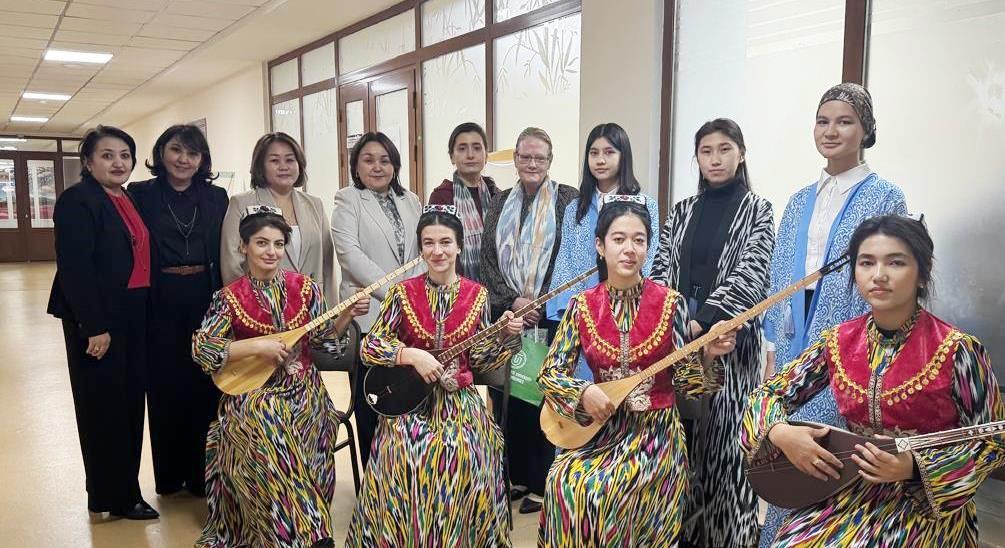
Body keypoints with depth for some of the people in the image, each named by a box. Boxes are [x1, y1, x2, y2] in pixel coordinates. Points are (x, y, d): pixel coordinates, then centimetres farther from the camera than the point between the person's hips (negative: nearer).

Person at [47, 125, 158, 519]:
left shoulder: (129, 200, 13)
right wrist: (94, 327, -20)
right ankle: (115, 497, 16)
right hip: (98, 320, -8)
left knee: (130, 400, 14)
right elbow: (75, 269, -18)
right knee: (104, 404, 3)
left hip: (133, 317, 8)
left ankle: (124, 484, 28)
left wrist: (143, 315, 9)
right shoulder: (77, 201, -12)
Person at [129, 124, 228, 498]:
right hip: (161, 303, -1)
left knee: (206, 385, 5)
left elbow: (224, 254, 5)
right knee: (166, 388, 7)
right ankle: (170, 475, 23)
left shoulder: (216, 197, 6)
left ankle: (202, 473, 20)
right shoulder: (141, 195, 1)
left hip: (206, 300, 1)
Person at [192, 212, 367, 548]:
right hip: (254, 394, -2)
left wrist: (346, 316, -10)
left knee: (279, 434, -23)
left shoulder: (304, 287, 4)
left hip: (303, 392, 2)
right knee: (266, 428, -29)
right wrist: (257, 346, -18)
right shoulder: (230, 297, -1)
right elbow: (200, 349, -9)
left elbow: (325, 341, 8)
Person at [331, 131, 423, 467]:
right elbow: (349, 253, -10)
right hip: (368, 314, -4)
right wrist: (392, 292, -15)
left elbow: (422, 252, 16)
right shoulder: (348, 201, 2)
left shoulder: (411, 201, 17)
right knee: (372, 399, 0)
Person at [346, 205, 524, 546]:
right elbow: (369, 347, -4)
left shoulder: (476, 295, 3)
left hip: (459, 400, 1)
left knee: (465, 458, -25)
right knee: (405, 457, -26)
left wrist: (506, 336, -9)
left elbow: (479, 359, 8)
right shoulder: (403, 292, -1)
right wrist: (412, 355, -17)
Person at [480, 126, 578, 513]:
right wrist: (511, 301, -6)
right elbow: (487, 258, 7)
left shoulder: (567, 199, 1)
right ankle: (515, 475, 21)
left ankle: (540, 484, 12)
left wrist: (540, 303, -11)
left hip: (549, 316, -4)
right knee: (505, 395, 6)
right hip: (505, 314, 4)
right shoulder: (501, 203, 12)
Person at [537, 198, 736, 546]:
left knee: (605, 490, -24)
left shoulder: (671, 303, -5)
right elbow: (549, 374, -1)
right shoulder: (582, 306, -1)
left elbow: (685, 382, -2)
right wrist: (583, 392, -19)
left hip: (655, 429, -2)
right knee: (563, 481, -22)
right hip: (601, 426, 2)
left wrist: (709, 356, -21)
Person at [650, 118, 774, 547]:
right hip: (677, 334, 4)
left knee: (724, 439, -2)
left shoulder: (757, 210, 2)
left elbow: (750, 276, -9)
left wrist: (703, 320, -19)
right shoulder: (682, 210, 14)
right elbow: (661, 270, 9)